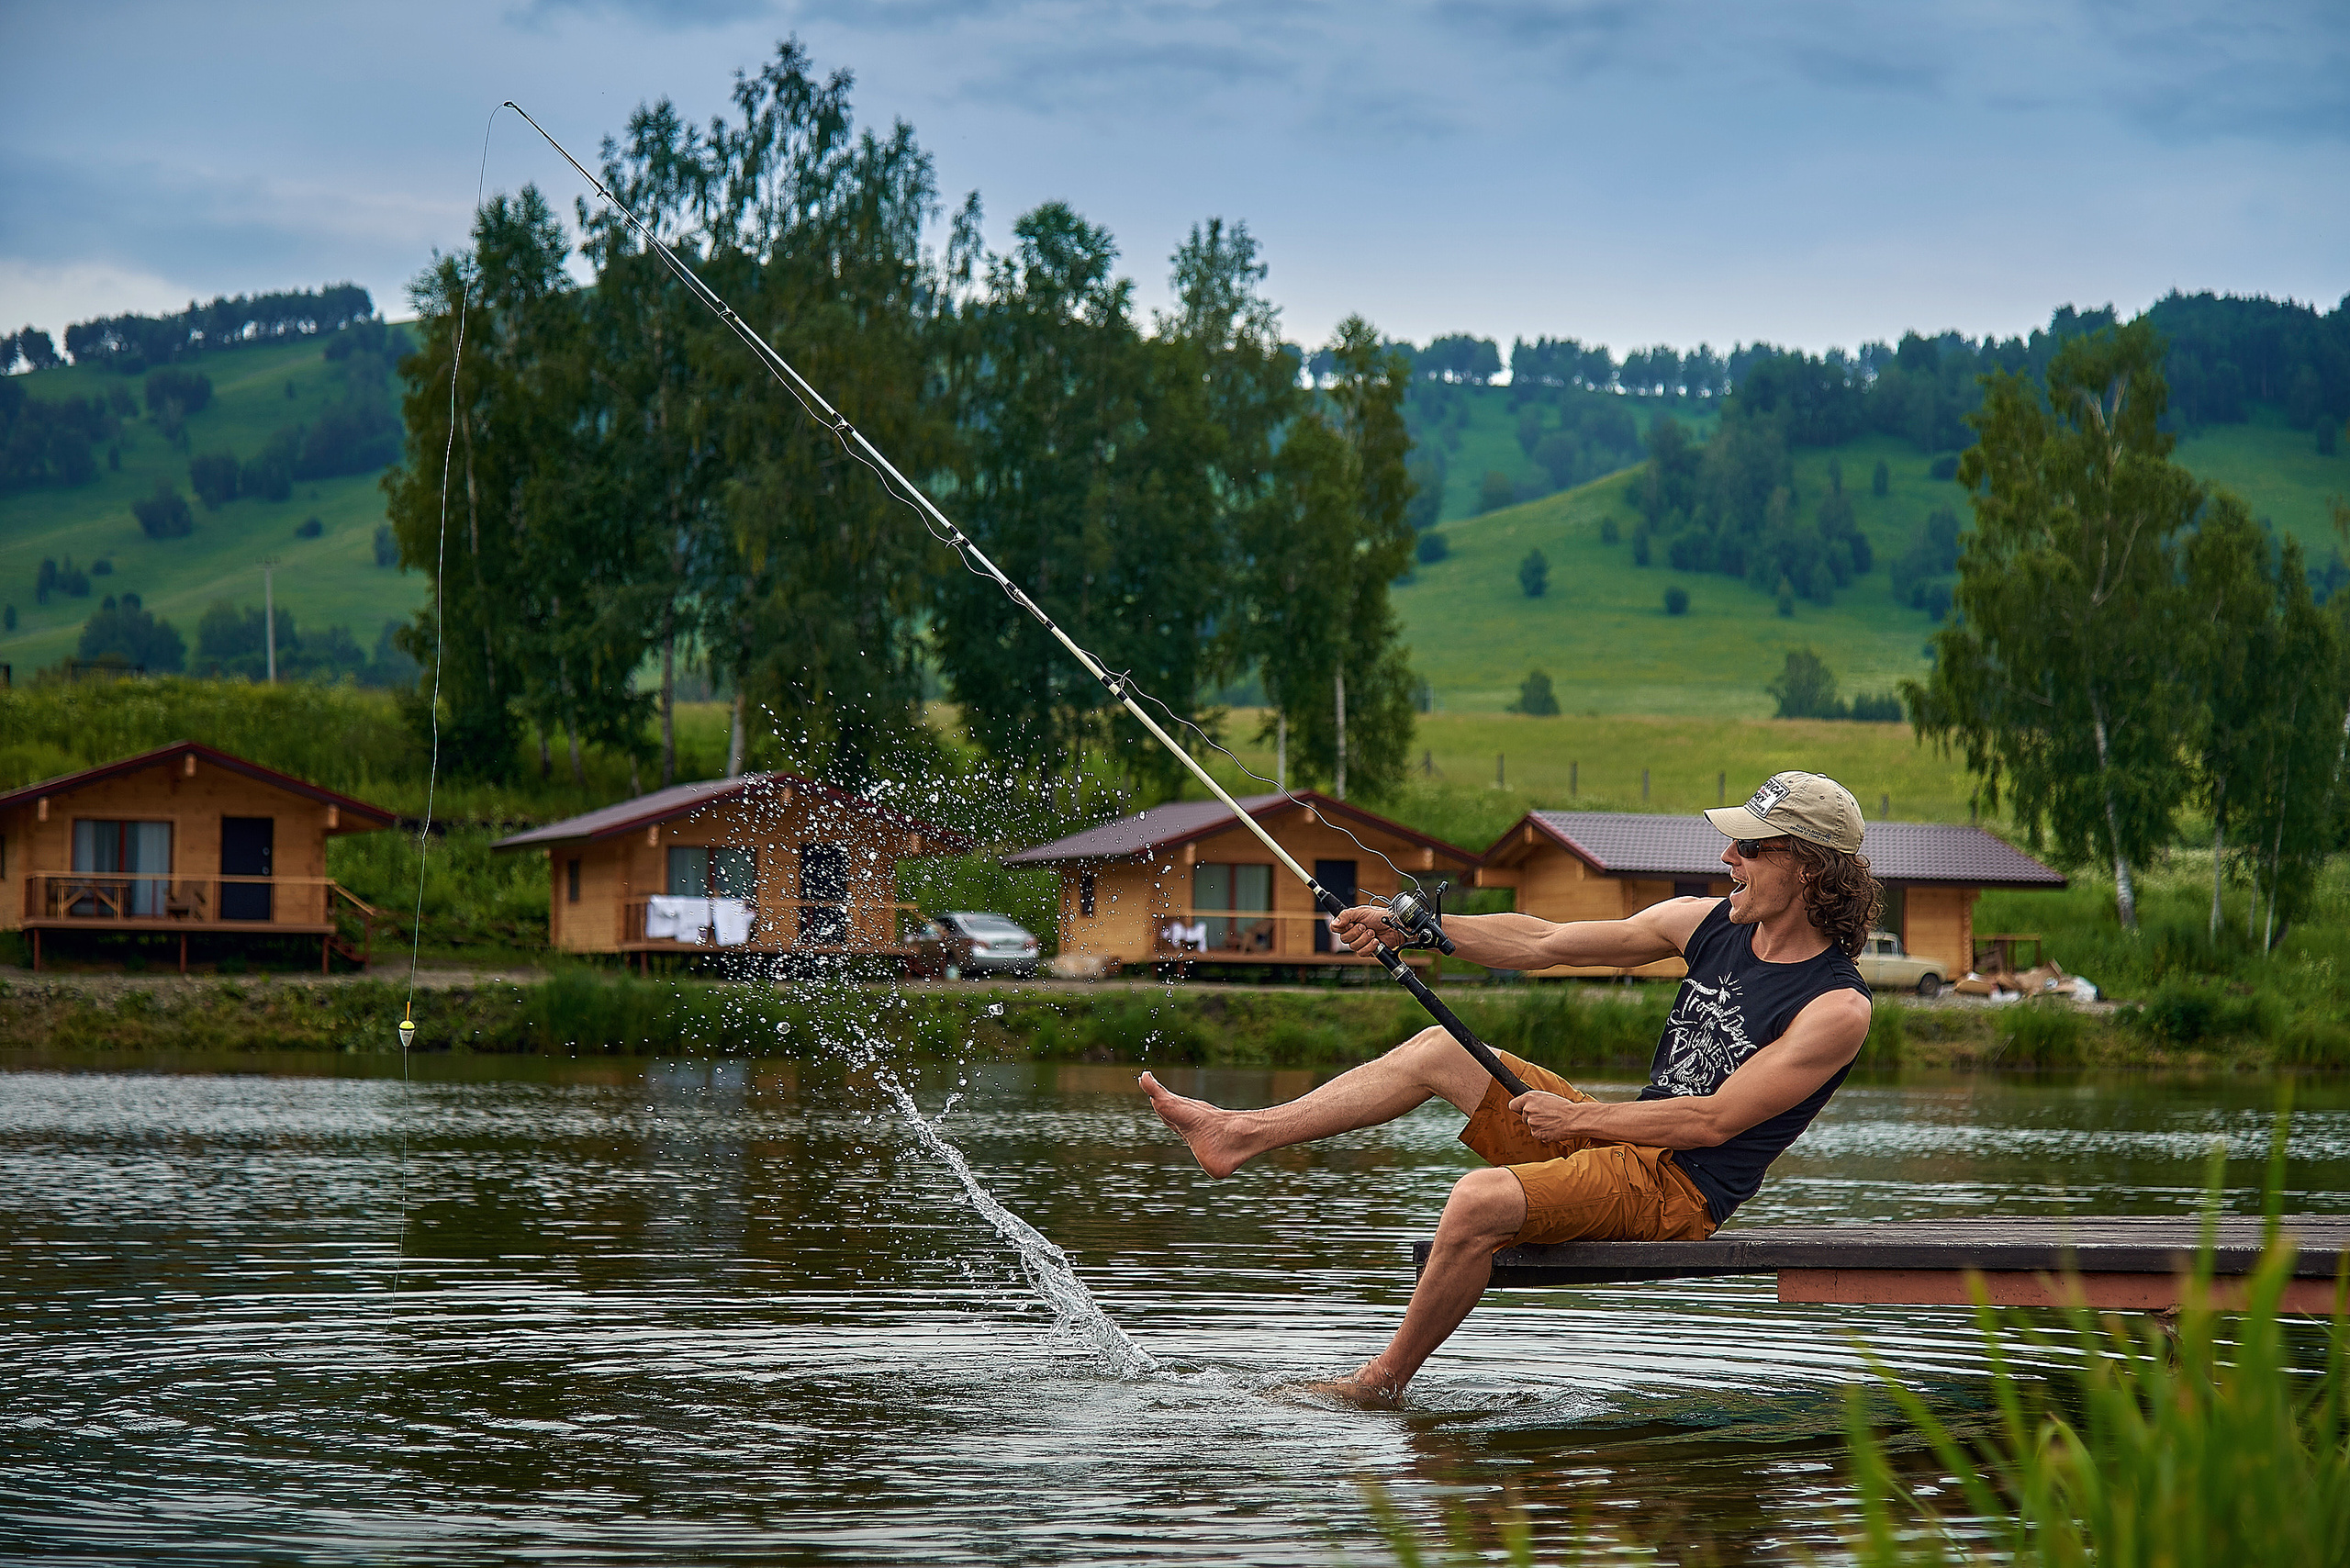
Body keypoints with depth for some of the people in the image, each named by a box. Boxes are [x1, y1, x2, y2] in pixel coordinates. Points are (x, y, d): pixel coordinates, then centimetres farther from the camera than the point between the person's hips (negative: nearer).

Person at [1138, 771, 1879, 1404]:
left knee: (1481, 1200, -30)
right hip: (1620, 1143, 9)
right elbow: (1542, 942, 7)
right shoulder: (1712, 924, 6)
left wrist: (1576, 1117, -15)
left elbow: (1714, 1120, -21)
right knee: (1443, 1050, 8)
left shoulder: (1837, 1008, -17)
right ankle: (1240, 1134, 12)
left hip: (1677, 1192, -8)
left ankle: (1383, 1382, -13)